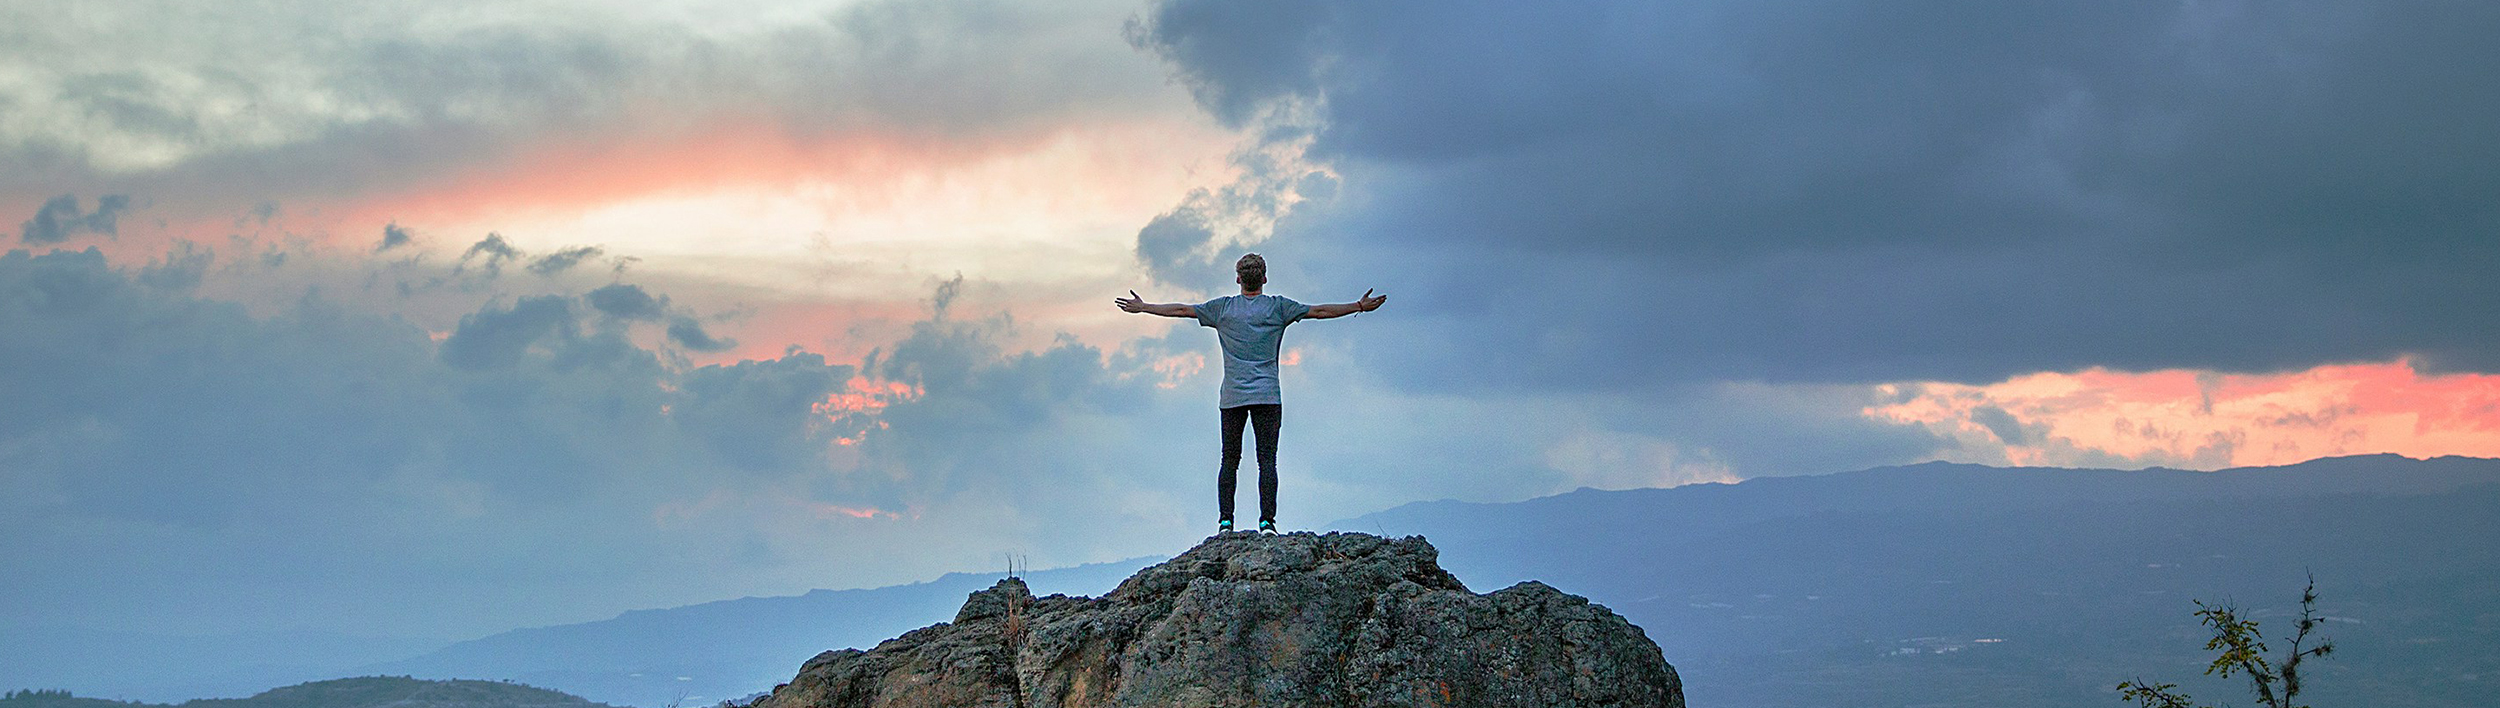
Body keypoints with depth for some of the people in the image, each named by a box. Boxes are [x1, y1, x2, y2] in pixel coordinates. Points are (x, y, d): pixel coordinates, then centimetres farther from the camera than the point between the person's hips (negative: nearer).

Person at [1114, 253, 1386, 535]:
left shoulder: (1223, 307, 7)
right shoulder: (1278, 307, 4)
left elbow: (1181, 310, 12)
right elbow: (1319, 311, 5)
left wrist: (1142, 307, 23)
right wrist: (1360, 306, 12)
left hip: (1232, 397, 1)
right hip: (1267, 396, -1)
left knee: (1229, 461, 5)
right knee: (1267, 461, -3)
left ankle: (1225, 522, 0)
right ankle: (1267, 521, -10)